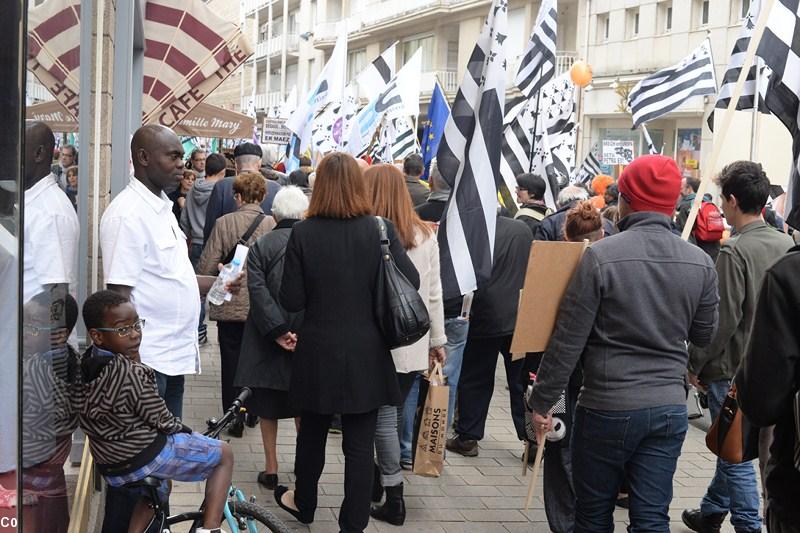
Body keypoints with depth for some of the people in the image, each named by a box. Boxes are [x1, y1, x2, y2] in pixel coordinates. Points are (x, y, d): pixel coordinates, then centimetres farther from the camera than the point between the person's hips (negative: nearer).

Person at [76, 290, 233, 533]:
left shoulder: (88, 364, -4)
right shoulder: (130, 373, -28)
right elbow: (161, 420, -15)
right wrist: (186, 431, 2)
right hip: (146, 457, -8)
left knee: (157, 486, 39)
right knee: (224, 453, 9)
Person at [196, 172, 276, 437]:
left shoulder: (224, 223, -10)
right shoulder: (272, 224, -9)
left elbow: (207, 267, -9)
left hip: (230, 305, -1)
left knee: (231, 362, 9)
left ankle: (234, 419, 12)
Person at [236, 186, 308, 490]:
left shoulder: (260, 246, -5)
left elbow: (258, 291, -14)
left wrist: (277, 331, -15)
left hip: (269, 339, -1)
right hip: (308, 337, 1)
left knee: (267, 406, 11)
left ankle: (271, 468, 16)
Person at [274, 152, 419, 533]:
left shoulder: (303, 233, -10)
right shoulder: (380, 230, -9)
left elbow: (291, 300, -9)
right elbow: (411, 282, -7)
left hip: (318, 351, 1)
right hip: (366, 353, -1)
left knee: (312, 433, 21)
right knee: (360, 443, 7)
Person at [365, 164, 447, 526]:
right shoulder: (426, 235, 4)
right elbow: (434, 294, 7)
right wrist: (438, 339, 15)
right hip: (415, 343, 5)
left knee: (383, 417, 3)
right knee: (392, 413, 14)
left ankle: (394, 500, 6)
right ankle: (384, 483, 22)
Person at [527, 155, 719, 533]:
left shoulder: (600, 256, -14)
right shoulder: (700, 263, -1)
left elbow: (567, 341, -12)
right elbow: (704, 336, 11)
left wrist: (541, 401, -2)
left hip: (607, 407, -3)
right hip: (670, 408, 4)